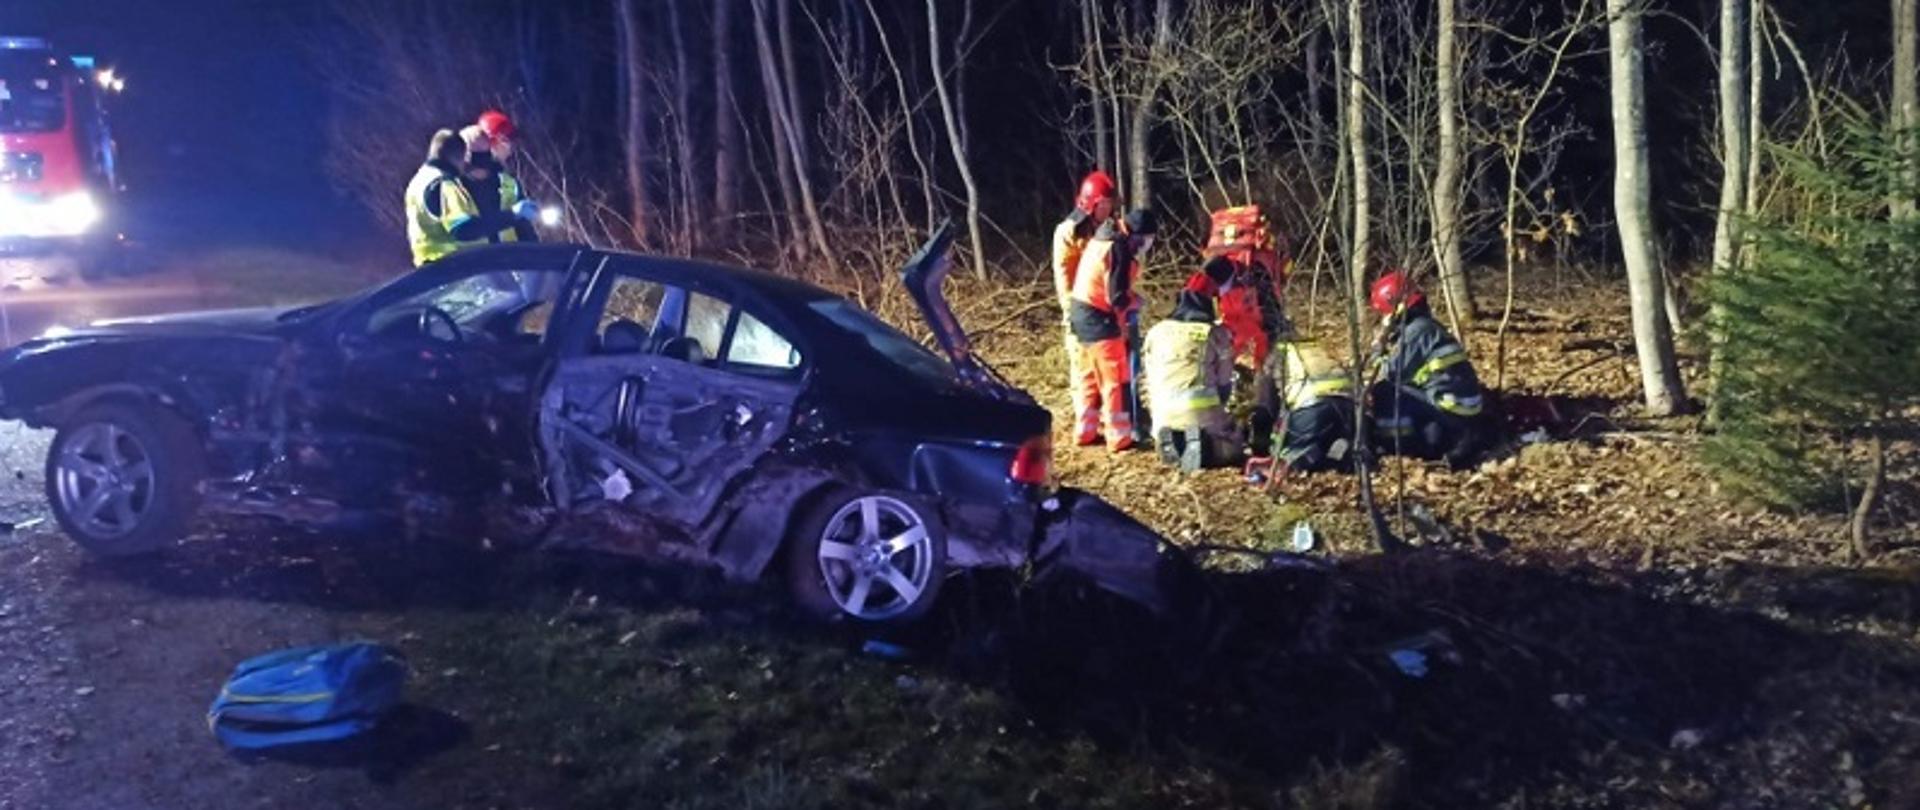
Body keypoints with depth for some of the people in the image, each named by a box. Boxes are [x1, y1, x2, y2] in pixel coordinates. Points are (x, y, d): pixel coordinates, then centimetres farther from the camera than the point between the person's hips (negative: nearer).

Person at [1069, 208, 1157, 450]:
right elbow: (1117, 298, -22)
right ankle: (1119, 437, 4)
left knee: (1090, 377, 18)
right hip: (1099, 318, -9)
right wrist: (1135, 301, -2)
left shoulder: (1103, 238, 9)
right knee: (1115, 380, -1)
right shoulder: (1119, 249, -20)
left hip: (1082, 312, 10)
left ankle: (1086, 431, 25)